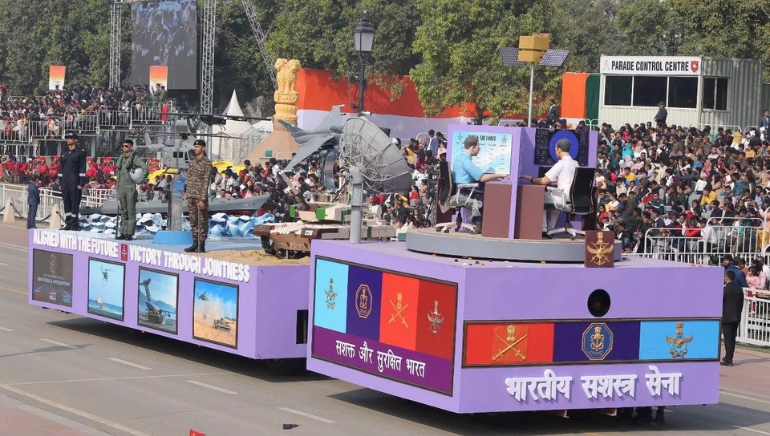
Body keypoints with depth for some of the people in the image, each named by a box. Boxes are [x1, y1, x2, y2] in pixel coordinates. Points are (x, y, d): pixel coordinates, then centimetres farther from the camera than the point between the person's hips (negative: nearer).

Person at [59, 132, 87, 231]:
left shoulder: (79, 153, -2)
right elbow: (61, 168, 19)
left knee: (75, 203, -5)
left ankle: (74, 224, -4)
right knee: (66, 203, 7)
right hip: (65, 182, 6)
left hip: (75, 183, -6)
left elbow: (82, 170, -6)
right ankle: (68, 223, 11)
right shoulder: (64, 153, 16)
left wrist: (81, 183, -12)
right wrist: (60, 182, 13)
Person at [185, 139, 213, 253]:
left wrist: (202, 199, -18)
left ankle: (201, 245, -1)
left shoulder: (207, 163, -8)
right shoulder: (192, 162, 13)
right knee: (193, 221, 10)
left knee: (202, 222, -2)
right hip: (191, 196, 7)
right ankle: (195, 243, 16)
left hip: (201, 196, -7)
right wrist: (188, 197, 13)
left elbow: (206, 182, -13)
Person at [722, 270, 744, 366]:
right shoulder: (739, 289, 4)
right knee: (732, 338, 14)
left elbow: (720, 304, -10)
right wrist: (738, 313, 17)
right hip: (736, 317, 6)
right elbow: (741, 303, 9)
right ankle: (729, 358, 21)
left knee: (728, 339, -4)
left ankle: (728, 360, -6)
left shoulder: (724, 289, -14)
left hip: (726, 318, -6)